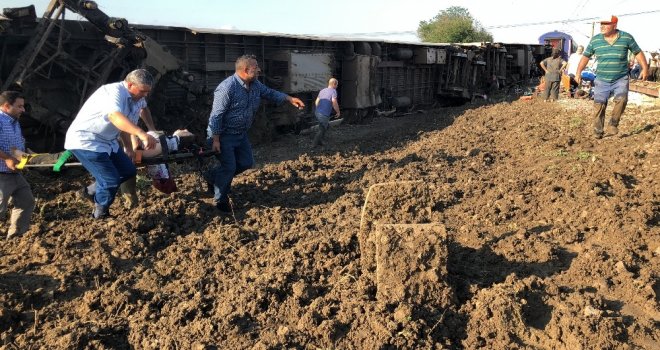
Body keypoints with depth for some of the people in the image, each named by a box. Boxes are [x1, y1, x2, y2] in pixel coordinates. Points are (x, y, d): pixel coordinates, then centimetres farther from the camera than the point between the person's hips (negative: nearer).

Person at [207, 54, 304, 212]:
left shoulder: (255, 85, -1)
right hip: (224, 135, -8)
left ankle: (215, 176, 35)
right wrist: (215, 140, -24)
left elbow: (270, 93, 16)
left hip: (241, 134, 9)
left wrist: (290, 99, 3)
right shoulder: (227, 88, -27)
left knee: (246, 163, 13)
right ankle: (220, 199, 18)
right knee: (229, 167, -5)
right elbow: (216, 115, -25)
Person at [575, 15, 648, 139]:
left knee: (621, 100, -22)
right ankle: (598, 131, 5)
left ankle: (613, 124, -5)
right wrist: (579, 72, 2)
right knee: (599, 105, -5)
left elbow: (638, 52, 7)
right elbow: (586, 56, 10)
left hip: (621, 79, -1)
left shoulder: (626, 37, -1)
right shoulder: (595, 40, 2)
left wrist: (645, 68, 0)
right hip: (602, 81, 1)